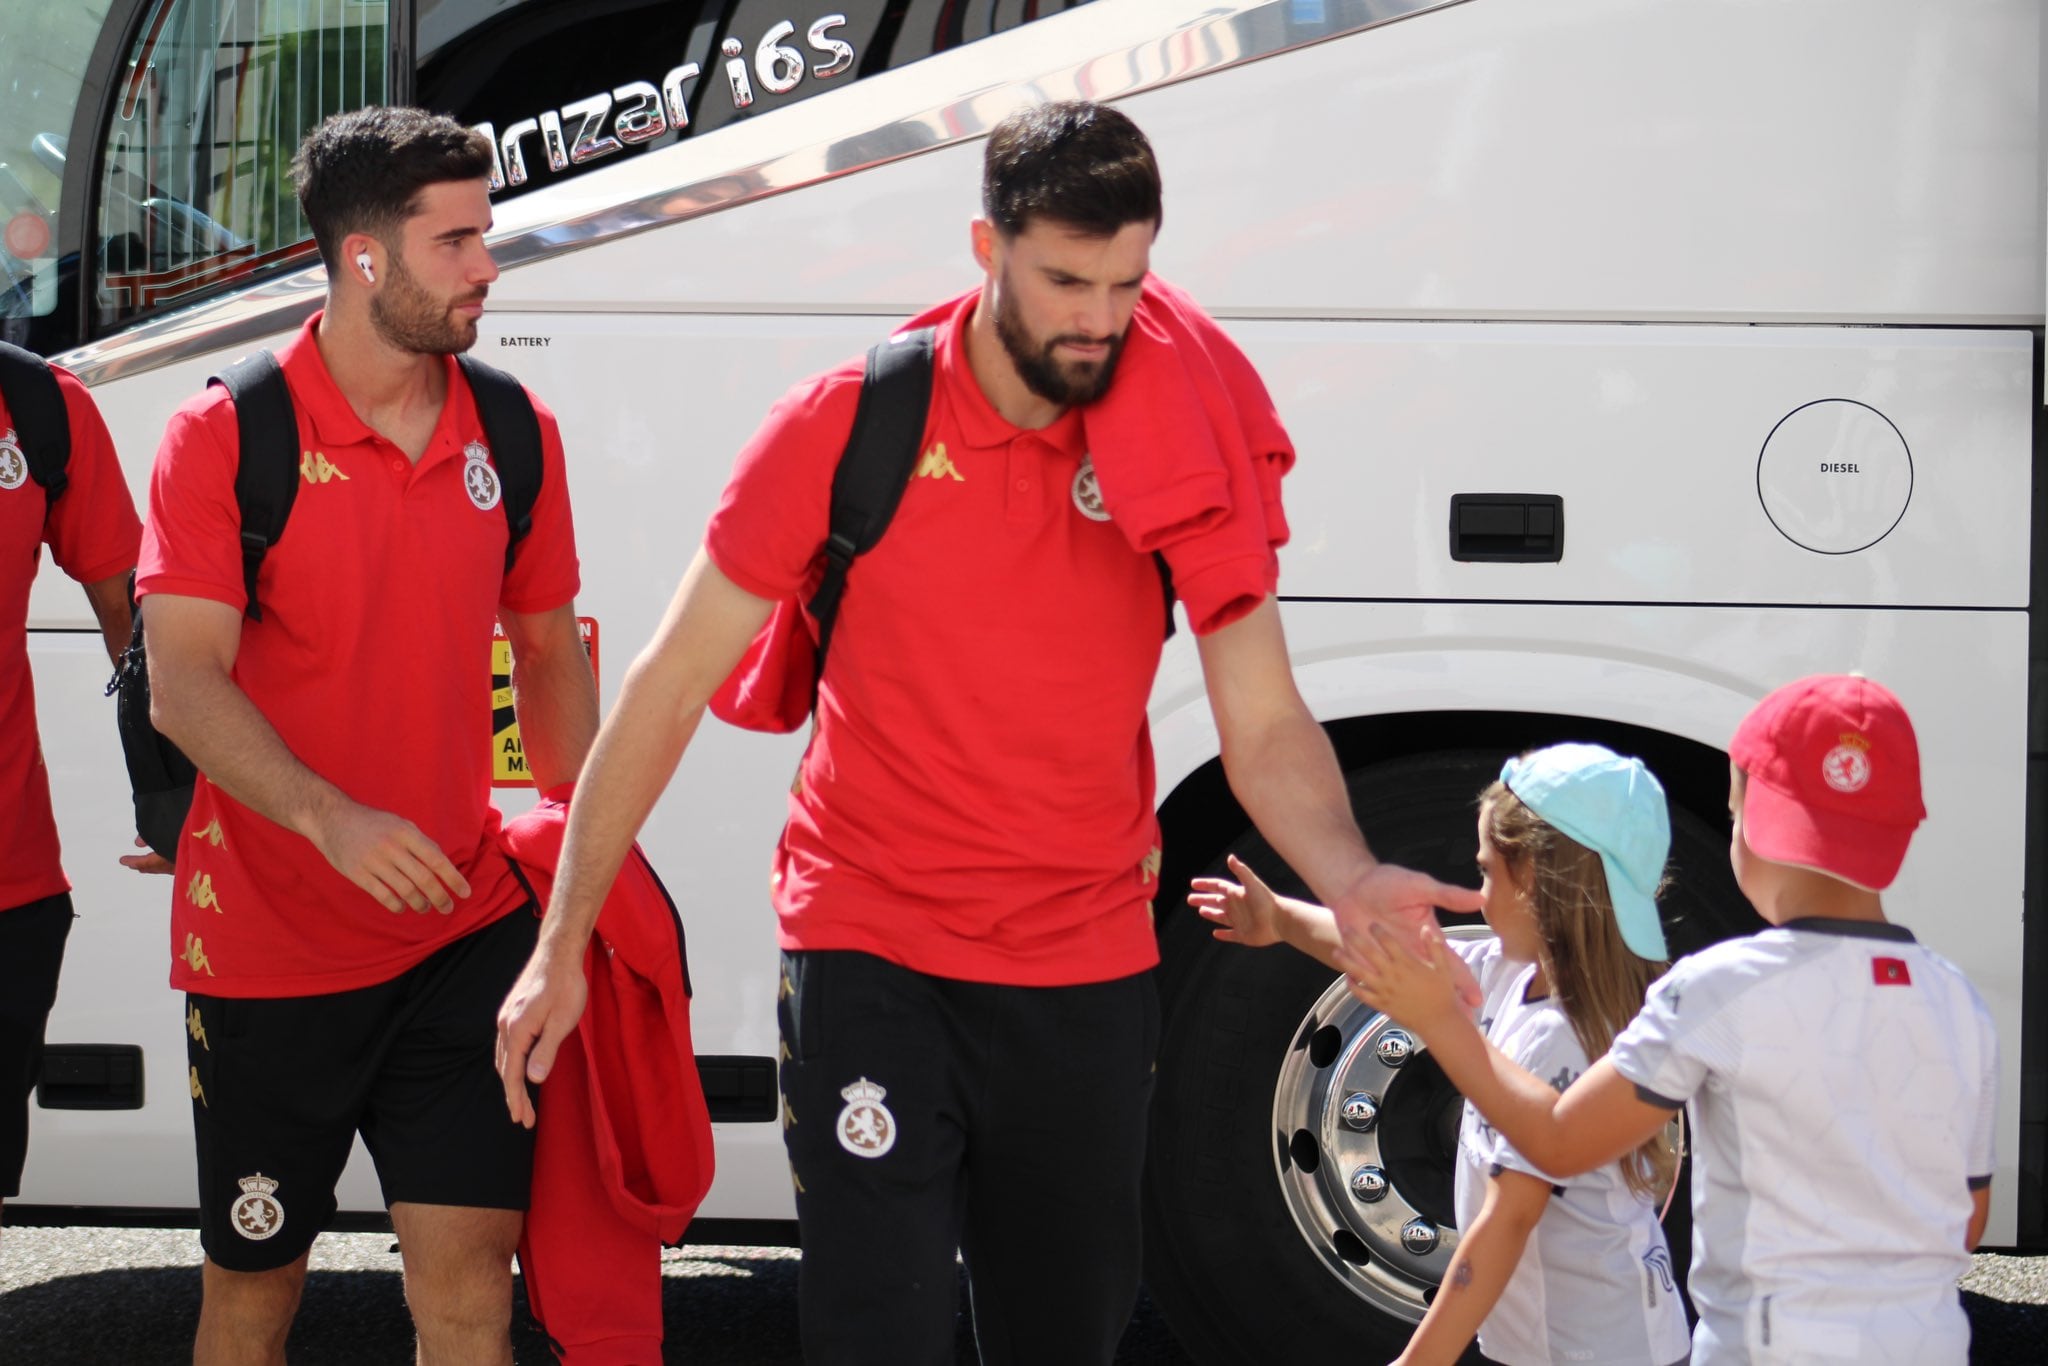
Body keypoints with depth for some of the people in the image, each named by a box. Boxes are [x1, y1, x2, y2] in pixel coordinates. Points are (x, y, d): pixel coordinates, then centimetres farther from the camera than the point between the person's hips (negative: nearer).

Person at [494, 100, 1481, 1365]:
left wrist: (1355, 879, -26)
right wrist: (563, 945, -3)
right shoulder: (849, 423, -9)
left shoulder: (1185, 444, -5)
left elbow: (1267, 726, -4)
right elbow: (671, 690, -2)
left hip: (1089, 976, 2)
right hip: (872, 959, -2)